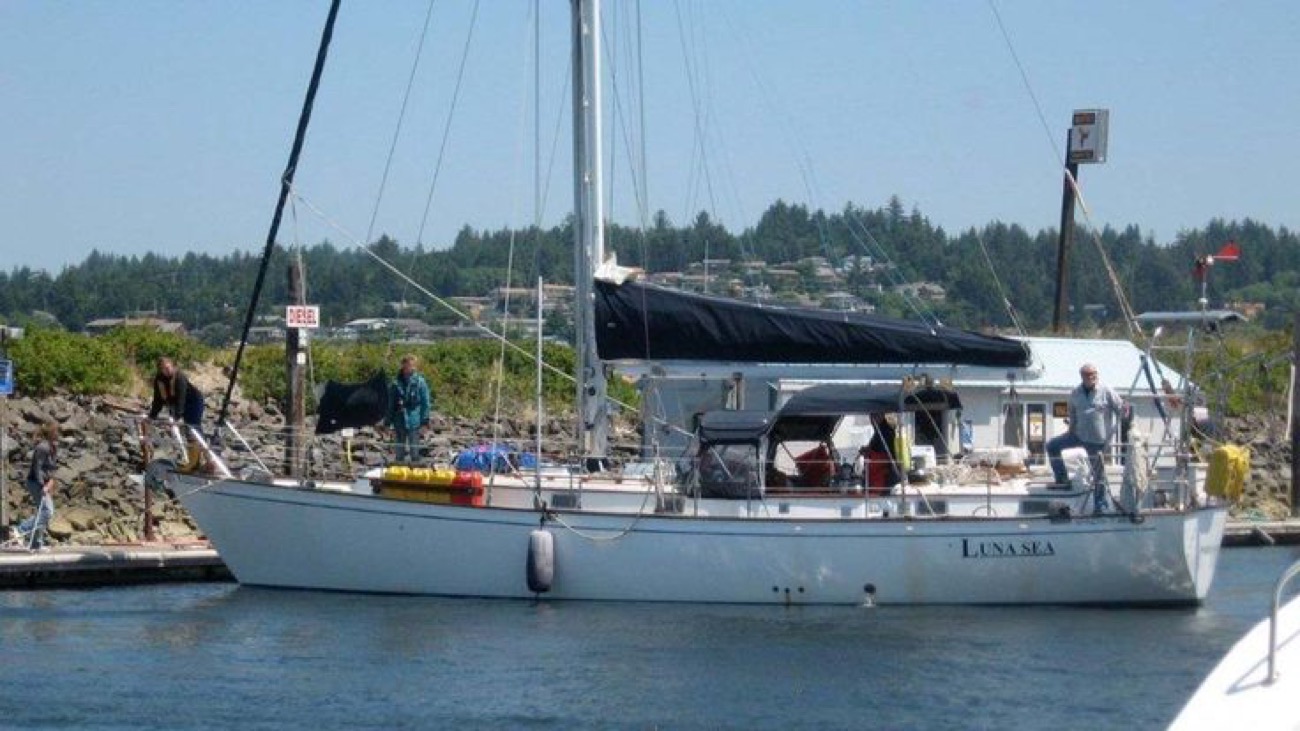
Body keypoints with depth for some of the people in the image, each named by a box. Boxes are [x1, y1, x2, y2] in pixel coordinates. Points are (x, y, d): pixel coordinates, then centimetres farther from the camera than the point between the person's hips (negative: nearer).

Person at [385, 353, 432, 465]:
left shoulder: (420, 382, -3)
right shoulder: (396, 383, 3)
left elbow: (426, 404, -1)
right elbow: (390, 405, 9)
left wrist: (424, 423, -6)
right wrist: (388, 423, 6)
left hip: (414, 423, -2)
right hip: (399, 424, 2)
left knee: (414, 453, 1)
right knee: (400, 453, 10)